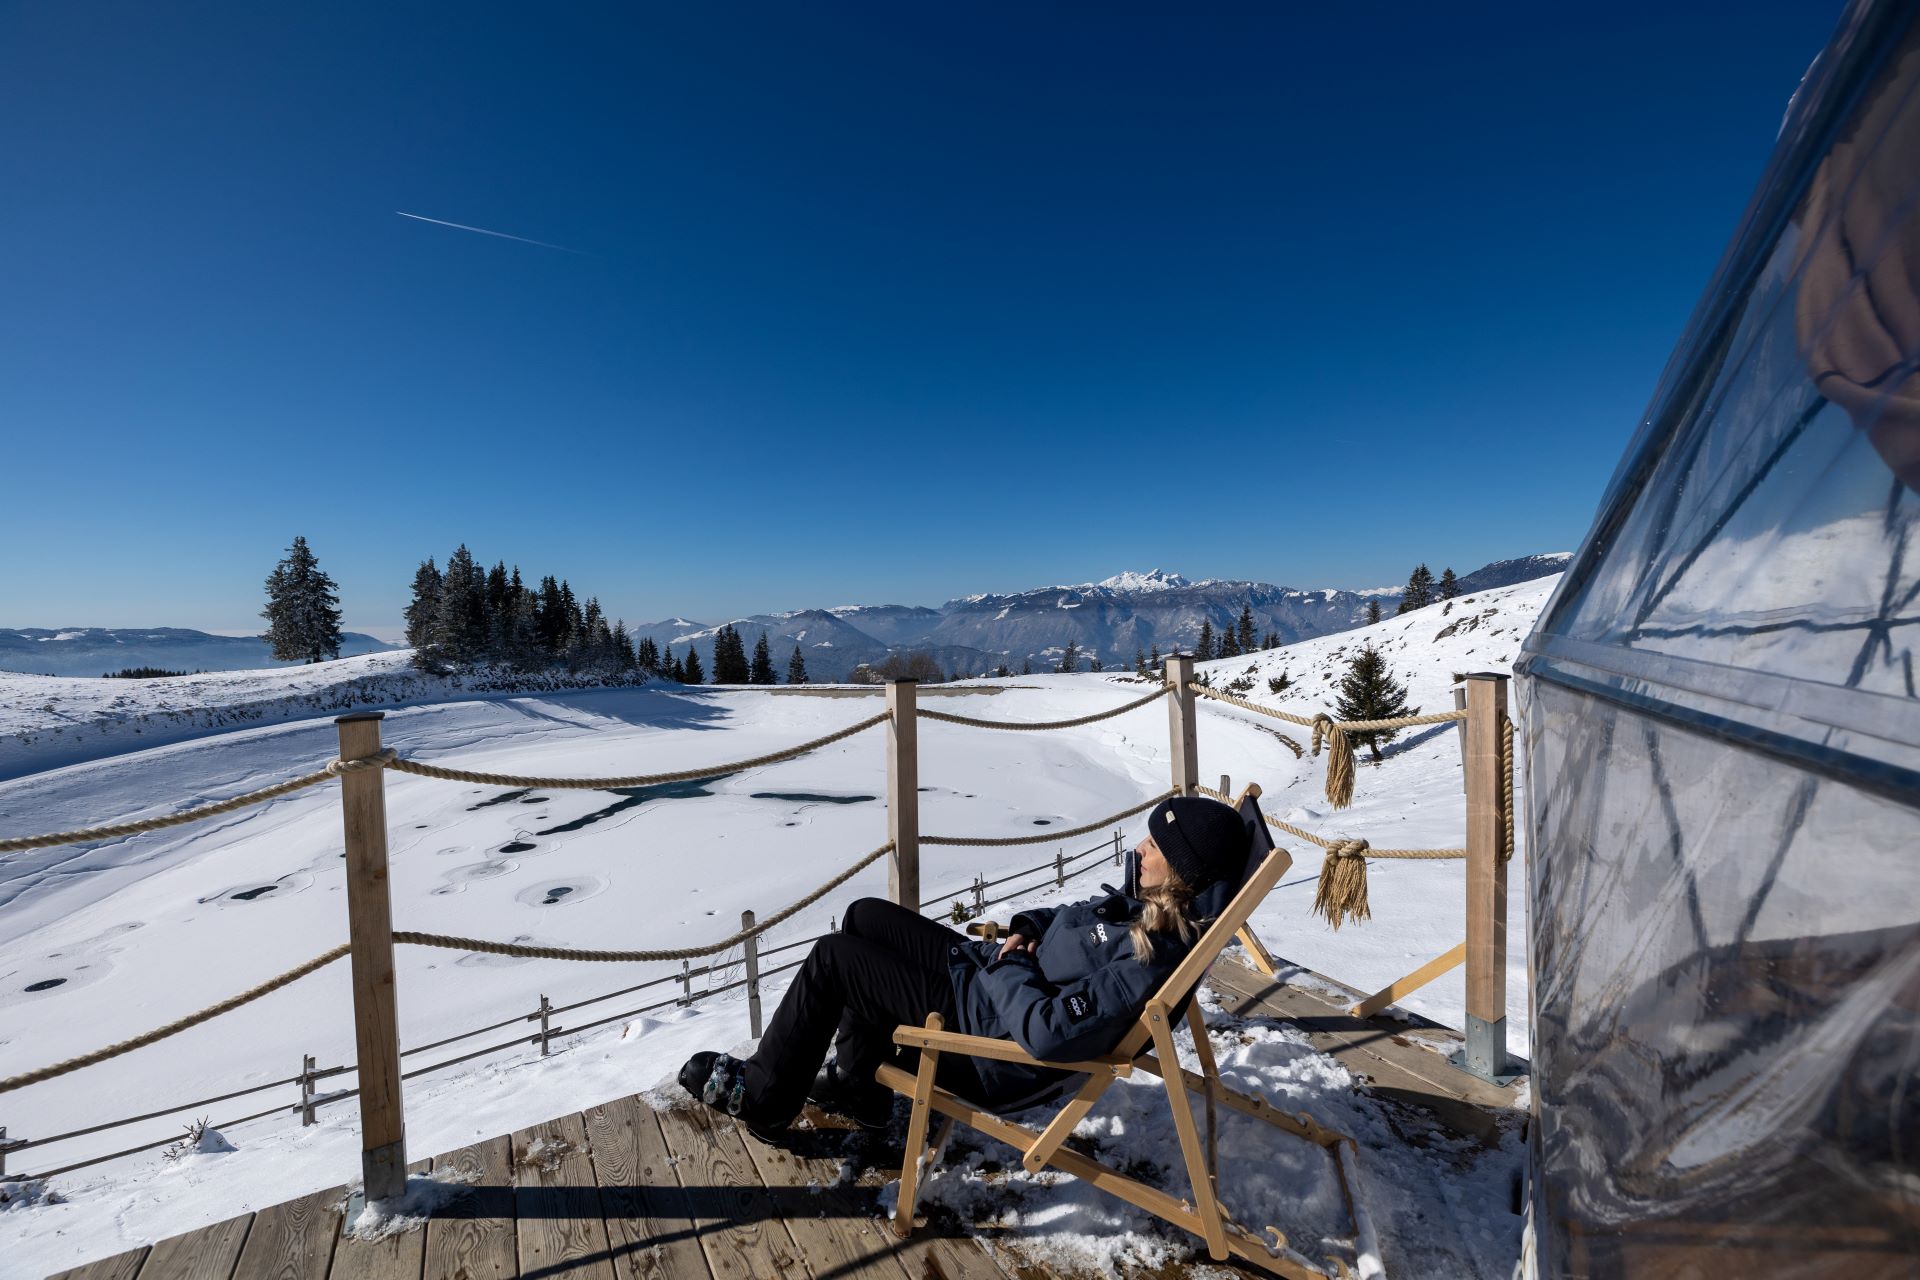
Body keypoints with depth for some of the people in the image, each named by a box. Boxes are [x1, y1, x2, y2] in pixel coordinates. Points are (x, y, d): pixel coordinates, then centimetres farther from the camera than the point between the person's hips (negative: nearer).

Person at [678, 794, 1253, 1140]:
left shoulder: (1148, 959, -30)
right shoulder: (1148, 903, -3)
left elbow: (1047, 1031, -33)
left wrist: (1007, 966, -17)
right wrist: (1028, 926, -4)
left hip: (995, 1045, -9)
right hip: (990, 980, 9)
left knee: (832, 959, -5)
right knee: (867, 916, 11)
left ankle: (762, 1098, 18)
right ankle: (858, 1084, 25)